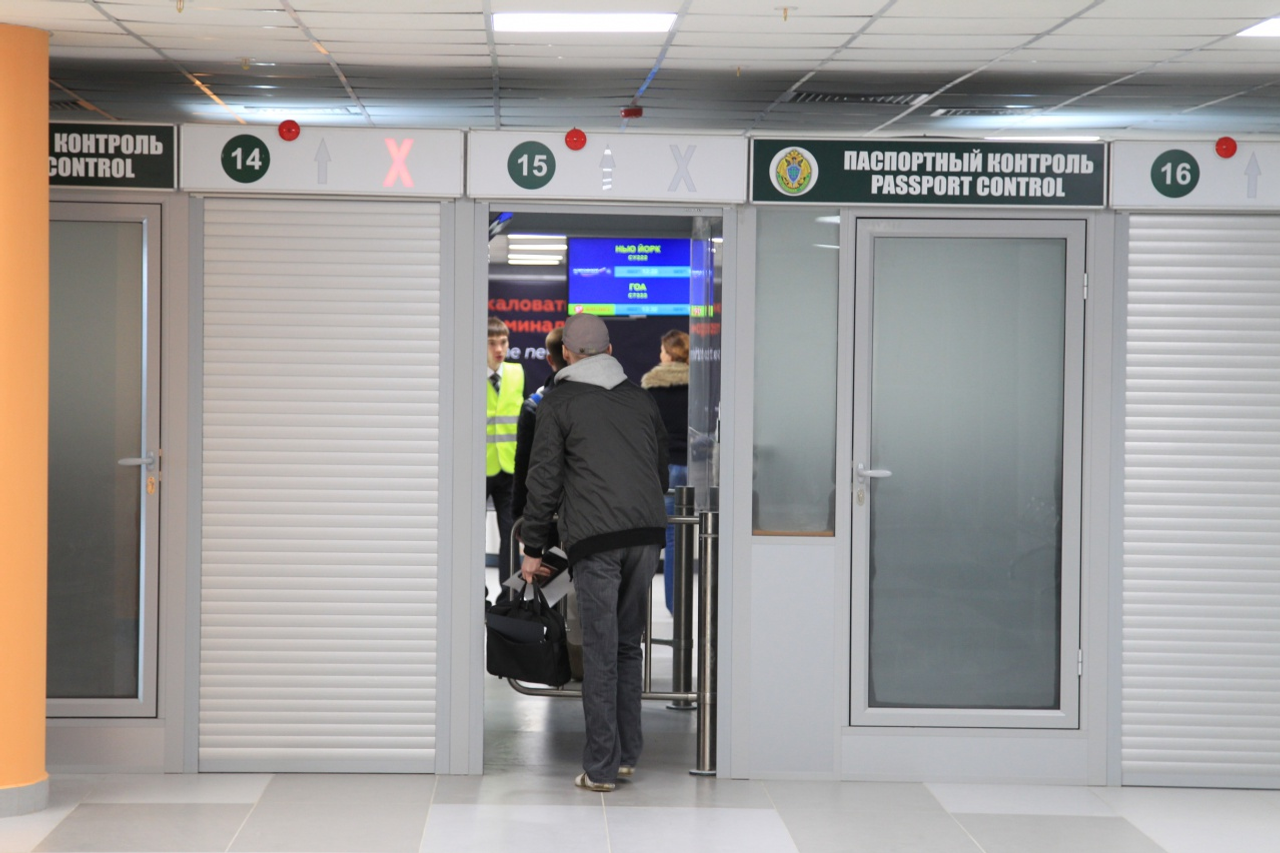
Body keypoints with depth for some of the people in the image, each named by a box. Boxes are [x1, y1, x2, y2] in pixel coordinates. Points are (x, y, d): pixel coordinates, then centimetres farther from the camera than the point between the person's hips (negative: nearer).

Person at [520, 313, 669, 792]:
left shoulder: (559, 402, 5)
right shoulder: (640, 399, 18)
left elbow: (544, 480, 1)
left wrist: (533, 549, 6)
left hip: (595, 540, -4)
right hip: (646, 535, 4)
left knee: (600, 652, -3)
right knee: (628, 646, 14)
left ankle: (600, 768, -2)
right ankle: (627, 755, 18)